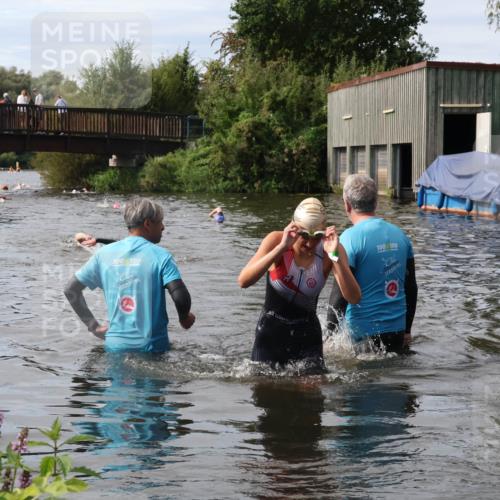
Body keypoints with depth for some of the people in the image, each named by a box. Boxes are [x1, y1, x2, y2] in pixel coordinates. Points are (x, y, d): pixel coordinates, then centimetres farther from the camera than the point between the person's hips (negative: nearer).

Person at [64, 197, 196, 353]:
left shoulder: (104, 253, 5)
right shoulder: (160, 255, -8)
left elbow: (71, 289, 8)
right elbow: (180, 296, -19)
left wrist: (93, 326, 11)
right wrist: (184, 318, 3)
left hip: (115, 346, 4)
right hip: (152, 347, -3)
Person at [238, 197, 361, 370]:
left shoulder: (329, 249, -12)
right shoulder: (276, 240, -16)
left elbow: (354, 298, -22)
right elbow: (243, 281, -29)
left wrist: (335, 257, -34)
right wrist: (281, 248, -36)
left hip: (307, 336, 1)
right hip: (271, 333, -1)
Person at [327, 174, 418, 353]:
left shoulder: (351, 237, -12)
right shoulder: (400, 234, 7)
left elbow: (341, 292, -14)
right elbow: (411, 288, 14)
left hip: (362, 333, -6)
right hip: (397, 330, 6)